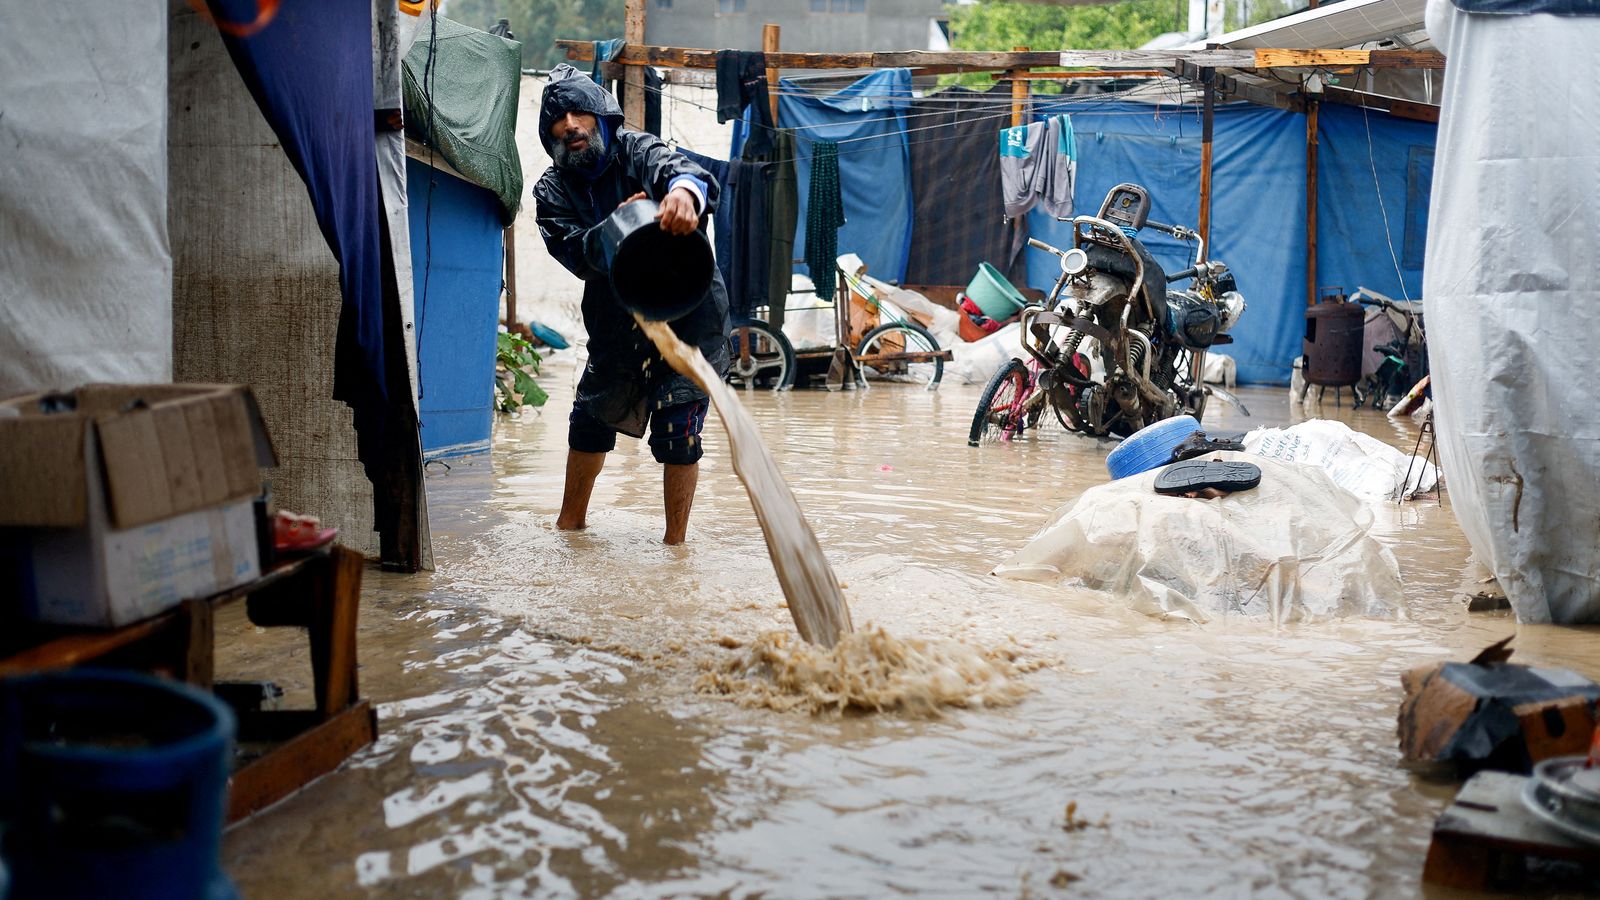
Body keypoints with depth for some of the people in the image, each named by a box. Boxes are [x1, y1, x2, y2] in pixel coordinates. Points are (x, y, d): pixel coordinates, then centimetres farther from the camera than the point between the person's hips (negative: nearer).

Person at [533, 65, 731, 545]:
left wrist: (684, 190, -59)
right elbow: (575, 253, -15)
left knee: (675, 427, -12)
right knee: (592, 416, 16)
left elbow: (678, 167, -34)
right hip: (616, 321, 5)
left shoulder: (637, 152, -11)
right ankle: (570, 520, 38)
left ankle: (675, 539, 5)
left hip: (688, 312, -5)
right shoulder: (552, 190, 1)